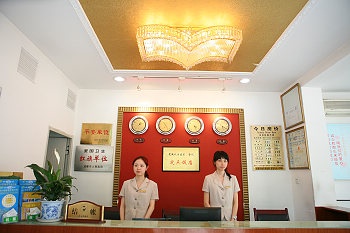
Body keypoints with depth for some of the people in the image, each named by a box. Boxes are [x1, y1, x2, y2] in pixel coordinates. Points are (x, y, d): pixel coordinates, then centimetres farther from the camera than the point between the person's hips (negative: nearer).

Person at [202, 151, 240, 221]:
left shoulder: (233, 179, 3)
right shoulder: (208, 179, -2)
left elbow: (235, 202, 3)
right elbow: (206, 202, -1)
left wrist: (233, 218, -7)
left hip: (230, 218, 2)